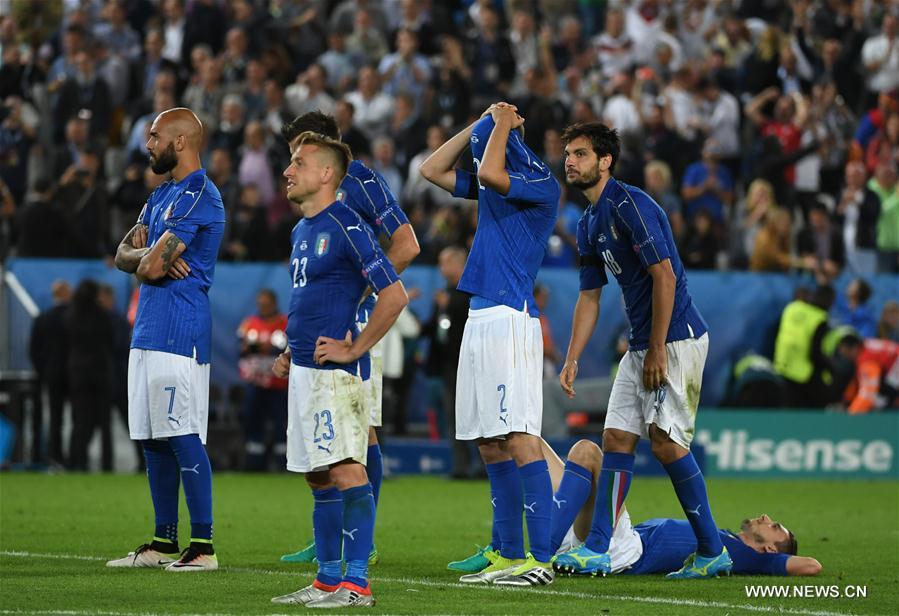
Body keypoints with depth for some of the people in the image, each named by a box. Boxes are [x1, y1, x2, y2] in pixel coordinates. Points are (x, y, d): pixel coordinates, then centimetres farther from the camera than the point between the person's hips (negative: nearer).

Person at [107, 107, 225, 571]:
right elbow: (124, 255, 14)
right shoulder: (161, 196, 19)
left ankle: (203, 546, -9)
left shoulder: (199, 196, -13)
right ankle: (164, 542, 17)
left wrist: (150, 260, 4)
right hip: (148, 330, 10)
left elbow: (150, 267, -19)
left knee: (183, 437, -11)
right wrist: (153, 257, -7)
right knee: (153, 440, 11)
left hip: (179, 334, -10)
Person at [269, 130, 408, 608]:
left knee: (346, 470, -12)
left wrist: (353, 348, -15)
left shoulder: (347, 228, -12)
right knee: (319, 477, 12)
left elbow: (395, 296, -16)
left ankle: (357, 583, -13)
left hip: (335, 371, -10)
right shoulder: (301, 231, 17)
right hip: (304, 371, 10)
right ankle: (328, 579, 17)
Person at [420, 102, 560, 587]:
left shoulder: (542, 185, -7)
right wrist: (479, 125, 16)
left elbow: (490, 173, -24)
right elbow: (432, 170, 24)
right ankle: (510, 555, 13)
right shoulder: (490, 187, 18)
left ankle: (541, 559, -18)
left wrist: (501, 124, -8)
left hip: (511, 319, -9)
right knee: (489, 445, 9)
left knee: (519, 437, -15)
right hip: (479, 319, 9)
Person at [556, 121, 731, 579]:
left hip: (676, 339, -10)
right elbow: (589, 297, 20)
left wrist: (657, 350, -18)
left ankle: (711, 551, -1)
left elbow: (664, 275, -19)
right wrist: (571, 361, 14)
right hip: (641, 344, 10)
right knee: (617, 438, 4)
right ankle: (597, 549, 3)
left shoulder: (630, 205, -15)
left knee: (666, 441, -10)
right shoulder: (589, 223, 14)